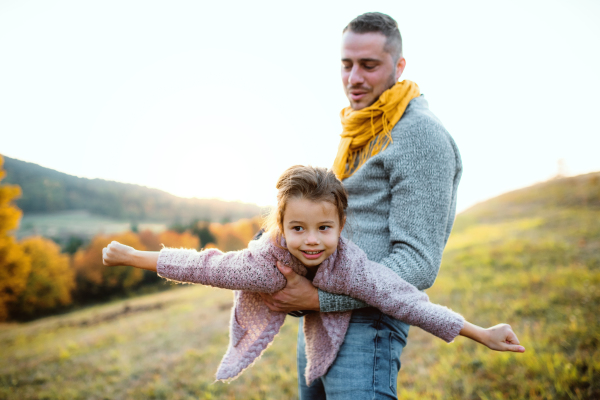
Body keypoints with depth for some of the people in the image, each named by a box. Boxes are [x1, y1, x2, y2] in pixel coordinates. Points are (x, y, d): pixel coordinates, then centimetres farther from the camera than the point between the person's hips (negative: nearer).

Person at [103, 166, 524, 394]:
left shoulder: (350, 265, -48)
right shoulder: (263, 263, -47)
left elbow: (410, 302, -45)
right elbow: (201, 266, -35)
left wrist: (481, 334, -43)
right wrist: (130, 256, -25)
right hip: (276, 283, 0)